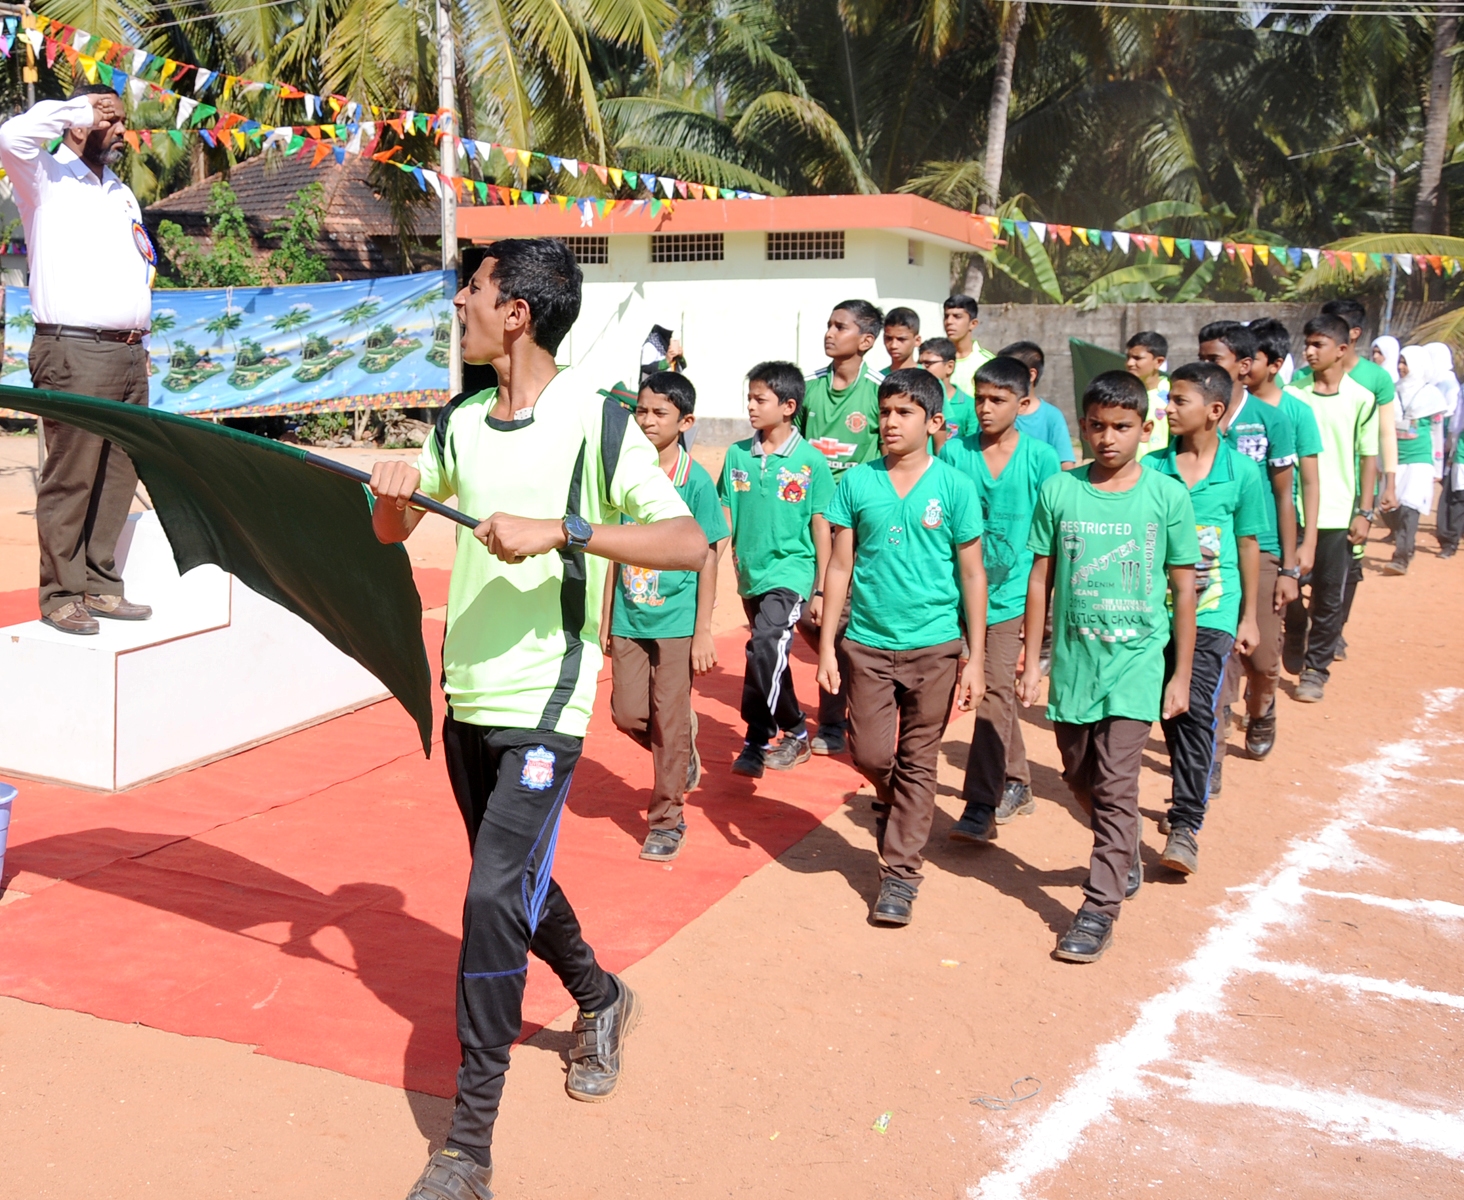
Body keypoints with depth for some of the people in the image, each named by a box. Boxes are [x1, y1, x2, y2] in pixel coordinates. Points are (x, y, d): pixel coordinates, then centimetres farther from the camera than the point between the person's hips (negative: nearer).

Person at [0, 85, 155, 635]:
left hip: (129, 353, 7)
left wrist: (140, 330, 16)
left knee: (119, 475, 6)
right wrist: (79, 107, -10)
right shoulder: (46, 177, 1)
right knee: (71, 476, -7)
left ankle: (101, 585, 14)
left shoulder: (121, 192, 23)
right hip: (75, 350, -7)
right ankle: (61, 594, 0)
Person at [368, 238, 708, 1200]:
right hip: (467, 696, 7)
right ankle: (603, 1003, 47)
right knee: (516, 881, 20)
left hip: (544, 704, -7)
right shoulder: (461, 425, 8)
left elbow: (690, 542, -20)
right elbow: (393, 530, 19)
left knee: (494, 897, -13)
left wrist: (562, 528, -29)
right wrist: (393, 490, -5)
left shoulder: (597, 422, -12)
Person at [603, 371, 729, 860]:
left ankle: (666, 819, 16)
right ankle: (684, 760, 33)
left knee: (670, 719, 2)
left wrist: (703, 631, -8)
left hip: (676, 621, -4)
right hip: (629, 619, 4)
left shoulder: (696, 481, -9)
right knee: (627, 714, 4)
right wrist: (606, 617, 10)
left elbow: (707, 559, -7)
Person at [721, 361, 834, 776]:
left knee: (765, 646, -21)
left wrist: (821, 590, -3)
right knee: (768, 660, 12)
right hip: (750, 573, 5)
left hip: (791, 572, -5)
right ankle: (792, 731, 26)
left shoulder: (810, 461, -7)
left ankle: (758, 740, -6)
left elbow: (820, 526, -4)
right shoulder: (737, 455, 3)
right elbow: (725, 515, 10)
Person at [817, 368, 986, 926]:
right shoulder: (857, 483, 1)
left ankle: (900, 872, 17)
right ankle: (889, 802, 36)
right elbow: (840, 567, 4)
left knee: (917, 763, 5)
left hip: (934, 647, -1)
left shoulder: (954, 487, -4)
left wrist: (974, 656, -2)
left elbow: (972, 575, 0)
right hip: (868, 643, 2)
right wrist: (826, 646, 1)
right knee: (869, 753, 1)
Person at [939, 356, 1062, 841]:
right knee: (998, 691, 16)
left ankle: (981, 806, -8)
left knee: (995, 691, -11)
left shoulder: (1040, 458, -5)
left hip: (1014, 591, -3)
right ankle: (1015, 784, 31)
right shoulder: (955, 452, 0)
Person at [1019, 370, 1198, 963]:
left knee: (1115, 785, -7)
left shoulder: (1167, 496, -4)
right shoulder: (1059, 491, 0)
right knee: (1080, 777, 15)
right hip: (1072, 659, 3)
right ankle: (1124, 857, 42)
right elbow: (1041, 579, 5)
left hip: (1136, 661, -3)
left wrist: (1181, 675, 2)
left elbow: (1184, 588, 1)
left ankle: (1100, 908, 2)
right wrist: (1032, 660, 4)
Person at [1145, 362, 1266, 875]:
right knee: (1169, 711, 11)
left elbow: (1247, 545, 5)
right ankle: (1190, 798, 32)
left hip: (1212, 612, -3)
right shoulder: (1153, 467, -1)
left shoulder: (1241, 471, -4)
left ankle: (1185, 826, -6)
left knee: (1197, 711, -11)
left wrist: (1248, 617, 9)